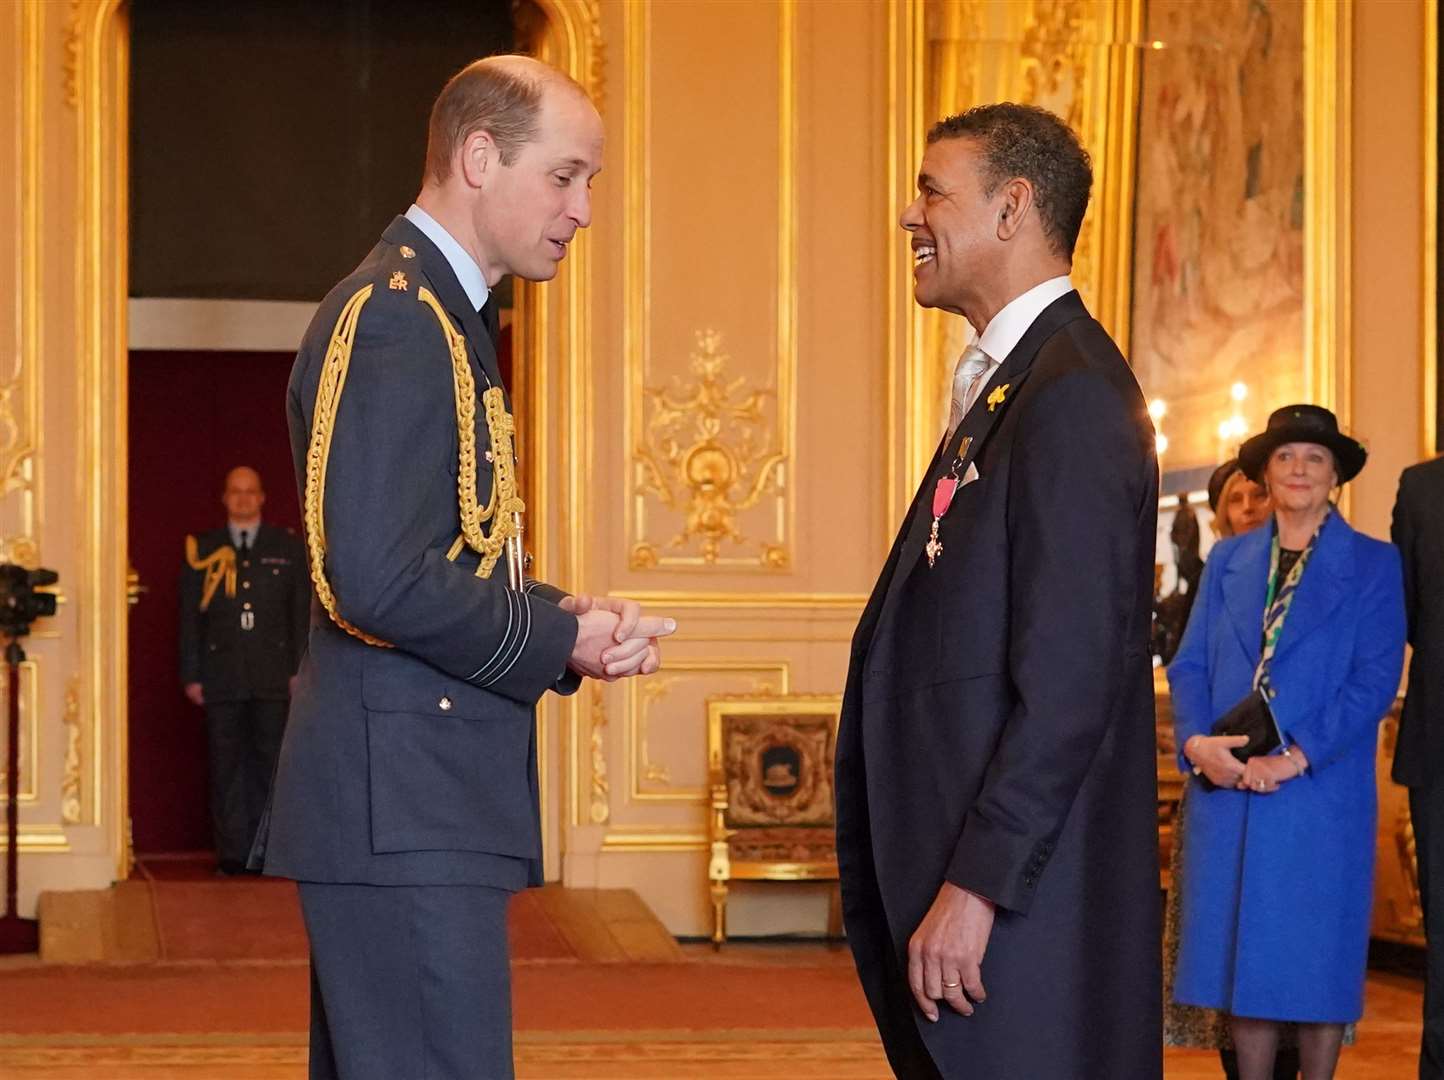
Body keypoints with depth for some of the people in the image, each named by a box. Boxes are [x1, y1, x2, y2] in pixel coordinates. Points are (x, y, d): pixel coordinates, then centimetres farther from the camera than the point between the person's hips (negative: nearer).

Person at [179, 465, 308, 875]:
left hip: (273, 676, 0)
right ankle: (232, 852, 3)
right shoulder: (203, 550, 10)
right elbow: (190, 617, 9)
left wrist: (300, 669, 0)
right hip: (222, 678, 0)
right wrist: (191, 675, 3)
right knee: (226, 766, 0)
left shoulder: (288, 548, 10)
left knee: (269, 763, -1)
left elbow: (303, 612, 8)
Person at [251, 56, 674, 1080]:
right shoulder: (395, 320, -14)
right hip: (408, 810, -11)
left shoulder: (440, 315, 19)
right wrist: (559, 641, -11)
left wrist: (562, 618, 5)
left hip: (414, 802, 11)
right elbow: (379, 581, -23)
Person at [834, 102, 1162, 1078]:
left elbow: (1073, 672, -21)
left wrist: (976, 884, -21)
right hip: (972, 864, 10)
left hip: (1027, 889, -10)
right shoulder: (1005, 383, 17)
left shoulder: (1072, 394, -14)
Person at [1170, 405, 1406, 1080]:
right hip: (1226, 792, 3)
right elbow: (1189, 665, 8)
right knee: (1243, 959, 4)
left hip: (1320, 794, -3)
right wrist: (1196, 741, -11)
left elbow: (1375, 681, -6)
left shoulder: (1373, 565, 2)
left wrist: (1297, 758, -16)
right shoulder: (1228, 560, 12)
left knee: (1316, 964, 2)